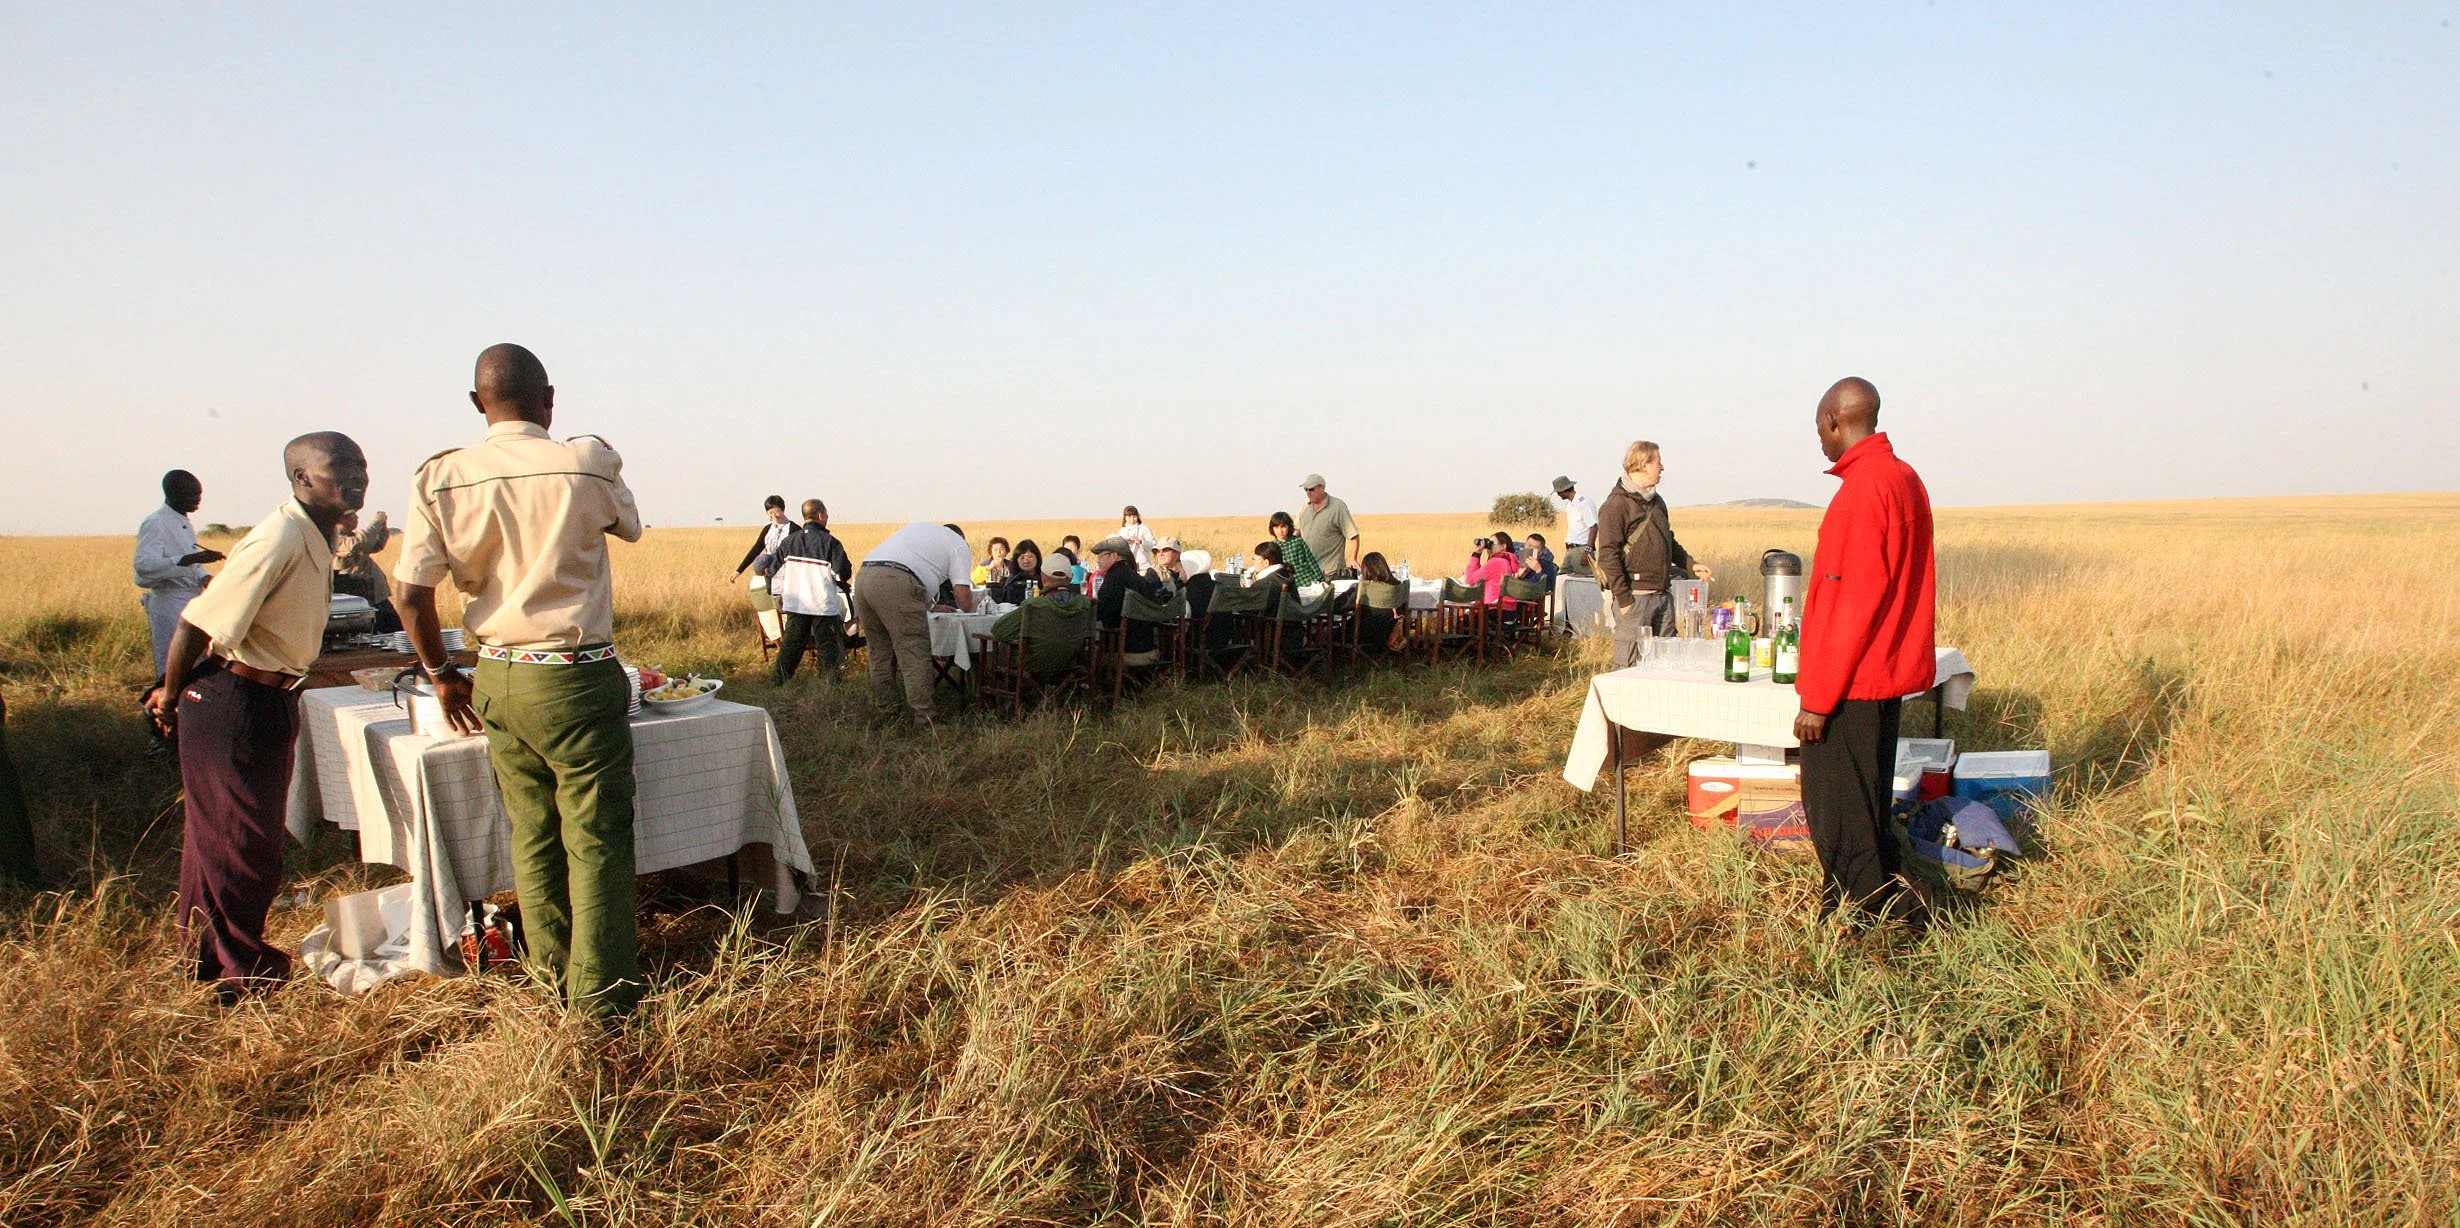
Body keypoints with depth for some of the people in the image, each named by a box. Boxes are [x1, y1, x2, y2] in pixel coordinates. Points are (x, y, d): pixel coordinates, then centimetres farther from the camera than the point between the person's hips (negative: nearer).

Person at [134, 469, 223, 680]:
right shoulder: (155, 523, -12)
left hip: (192, 603, 9)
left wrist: (205, 578, 8)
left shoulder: (186, 525, 16)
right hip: (168, 605, -9)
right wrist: (190, 559, -35)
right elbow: (144, 565, -26)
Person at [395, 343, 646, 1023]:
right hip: (577, 679, -4)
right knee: (597, 841, 2)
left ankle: (557, 978, 26)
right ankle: (601, 998, 6)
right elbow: (630, 525, 12)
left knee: (532, 836, 15)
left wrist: (442, 675, 12)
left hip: (497, 680, 4)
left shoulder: (440, 477, -1)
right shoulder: (588, 464, -10)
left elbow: (413, 595, -3)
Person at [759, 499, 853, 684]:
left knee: (791, 643, 15)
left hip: (795, 604, 5)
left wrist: (778, 594, 22)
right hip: (823, 605, -5)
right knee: (827, 645, 4)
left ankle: (777, 681, 18)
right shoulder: (829, 542, -10)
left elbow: (776, 569, 11)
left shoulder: (789, 541, 6)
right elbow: (843, 573, -12)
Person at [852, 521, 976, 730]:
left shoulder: (918, 528, 36)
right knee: (915, 657, -5)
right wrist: (967, 608, 27)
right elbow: (962, 592, 6)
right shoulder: (958, 544, 15)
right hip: (895, 582, -7)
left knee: (880, 653, 18)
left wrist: (929, 606, 45)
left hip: (863, 575, 7)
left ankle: (884, 712, 25)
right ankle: (922, 721, -8)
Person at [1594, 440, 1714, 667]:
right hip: (1635, 596, -9)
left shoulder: (1657, 502, 17)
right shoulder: (1617, 504, -11)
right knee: (1630, 664, -6)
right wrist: (1623, 599, -19)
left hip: (1662, 595, 9)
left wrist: (1691, 564, 15)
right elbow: (1608, 554, -16)